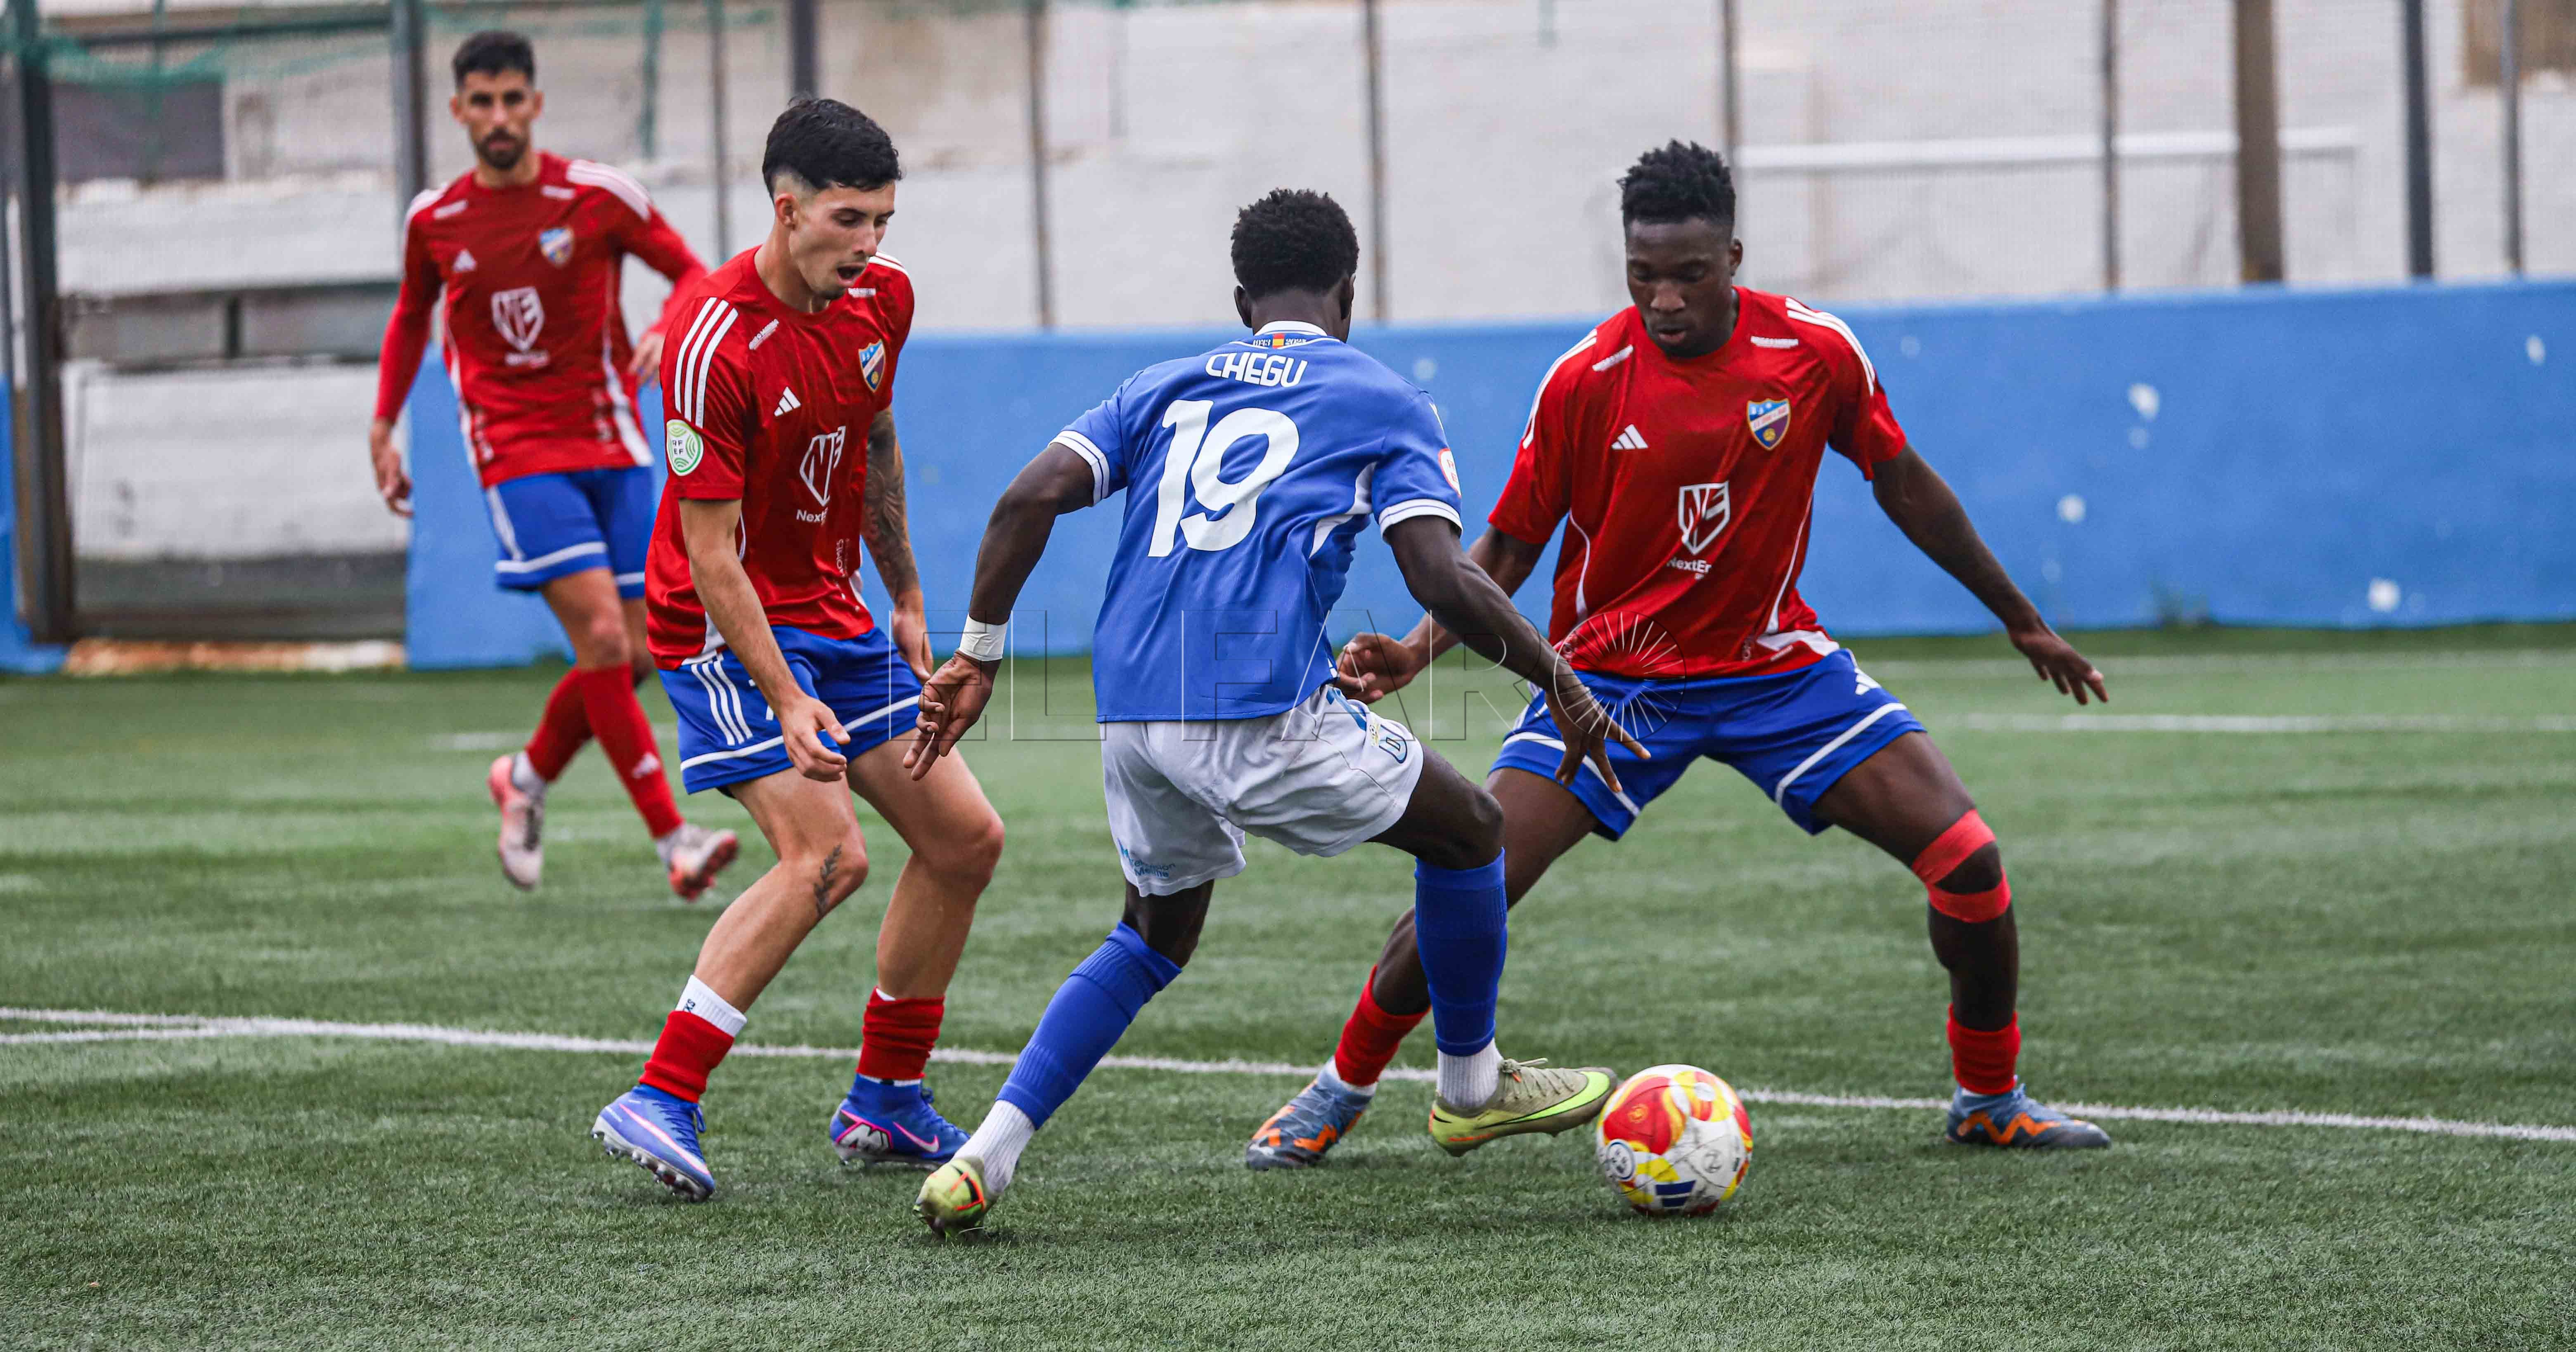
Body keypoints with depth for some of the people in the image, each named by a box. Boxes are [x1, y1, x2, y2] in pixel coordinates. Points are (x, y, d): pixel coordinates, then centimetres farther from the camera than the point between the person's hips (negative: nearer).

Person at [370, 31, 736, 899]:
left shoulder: (599, 197, -3)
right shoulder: (434, 221, 2)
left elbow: (694, 275, 4)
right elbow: (411, 317, 21)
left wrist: (665, 334, -17)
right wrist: (383, 428, 16)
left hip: (612, 450, 2)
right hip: (517, 458, -2)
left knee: (633, 658, 0)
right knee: (604, 639, -18)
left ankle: (527, 779, 27)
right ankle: (673, 841, -16)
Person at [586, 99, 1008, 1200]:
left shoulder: (882, 298, -1)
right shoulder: (716, 344, -25)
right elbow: (712, 555, -24)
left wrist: (906, 602, 21)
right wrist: (785, 701, -29)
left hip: (834, 615, 8)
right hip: (726, 627, -8)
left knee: (964, 839, 6)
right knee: (828, 854, -24)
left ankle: (885, 1104, 18)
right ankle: (657, 1103, -23)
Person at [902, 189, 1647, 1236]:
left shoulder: (1168, 388, 21)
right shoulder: (1384, 405, 9)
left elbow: (1032, 497, 7)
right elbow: (1442, 579, -5)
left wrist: (977, 655, 11)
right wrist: (1558, 681, 6)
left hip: (1130, 711, 5)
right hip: (1262, 712, -5)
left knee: (1155, 937, 25)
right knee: (1469, 829, 17)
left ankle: (986, 1156, 11)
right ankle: (1472, 1087, 29)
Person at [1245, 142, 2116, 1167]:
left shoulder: (1816, 353, -11)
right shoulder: (1586, 380, -15)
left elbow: (1901, 482, 6)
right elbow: (1508, 548, -5)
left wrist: (2019, 619, 13)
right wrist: (1417, 650, -22)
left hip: (1778, 667, 2)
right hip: (1611, 677, -2)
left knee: (1967, 860, -11)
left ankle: (1990, 1101, 11)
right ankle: (1339, 1092, 7)